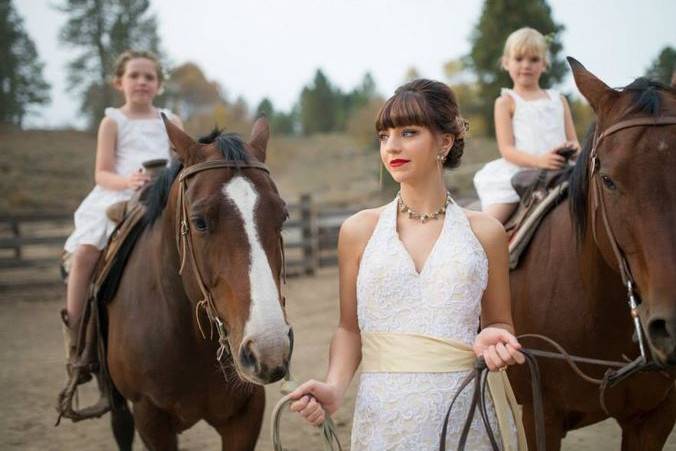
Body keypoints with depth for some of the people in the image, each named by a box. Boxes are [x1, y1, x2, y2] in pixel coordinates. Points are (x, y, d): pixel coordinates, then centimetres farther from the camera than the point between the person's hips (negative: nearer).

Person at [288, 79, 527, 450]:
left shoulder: (484, 233, 2)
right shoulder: (359, 231, 3)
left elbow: (500, 322, 12)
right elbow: (349, 328, 7)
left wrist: (494, 339, -10)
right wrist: (335, 387, -10)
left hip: (463, 410, 0)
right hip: (382, 414, 0)